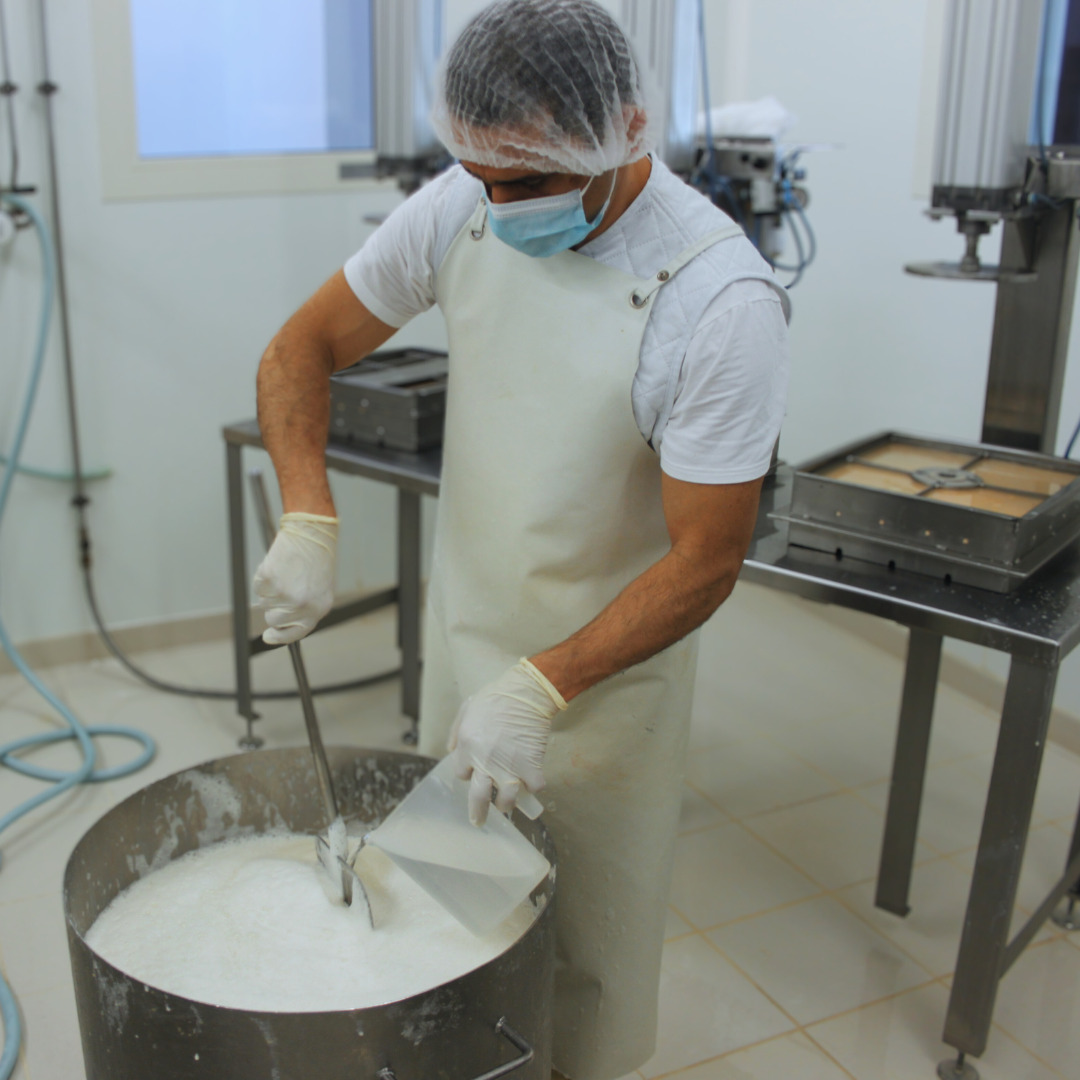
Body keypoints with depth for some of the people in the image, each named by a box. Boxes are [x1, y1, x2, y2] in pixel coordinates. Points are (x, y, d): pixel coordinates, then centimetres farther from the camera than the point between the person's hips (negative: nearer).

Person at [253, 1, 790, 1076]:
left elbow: (705, 562, -22)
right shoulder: (460, 210, -11)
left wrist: (541, 689, -28)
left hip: (605, 666, -4)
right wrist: (309, 518, -17)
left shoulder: (721, 301, -26)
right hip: (460, 626, 5)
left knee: (584, 937, 13)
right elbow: (302, 350, -2)